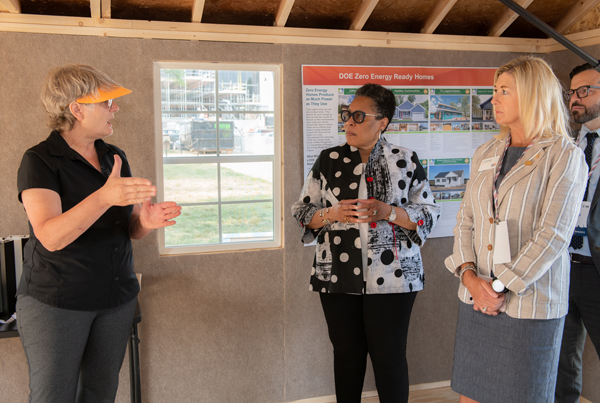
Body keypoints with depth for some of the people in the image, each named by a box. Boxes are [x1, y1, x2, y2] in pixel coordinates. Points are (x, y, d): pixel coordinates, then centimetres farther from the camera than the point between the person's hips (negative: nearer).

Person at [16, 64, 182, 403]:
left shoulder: (115, 158, 8)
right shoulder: (40, 161, -11)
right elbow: (50, 237, -25)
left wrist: (146, 221, -14)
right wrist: (105, 196, -39)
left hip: (117, 298, 6)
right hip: (55, 301, -5)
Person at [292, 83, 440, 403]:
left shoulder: (406, 161, 1)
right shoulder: (328, 161, 6)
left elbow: (428, 214, 1)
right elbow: (302, 212, 7)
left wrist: (390, 212, -16)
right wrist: (332, 214, -13)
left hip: (391, 277, -2)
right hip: (338, 277, 2)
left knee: (388, 356, 3)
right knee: (347, 353, 11)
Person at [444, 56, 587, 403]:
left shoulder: (564, 156, -6)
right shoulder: (486, 154, 11)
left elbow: (553, 236, -14)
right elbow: (466, 220, 8)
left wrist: (500, 287, -16)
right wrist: (469, 276, -7)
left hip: (529, 306, -5)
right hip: (476, 299, 5)